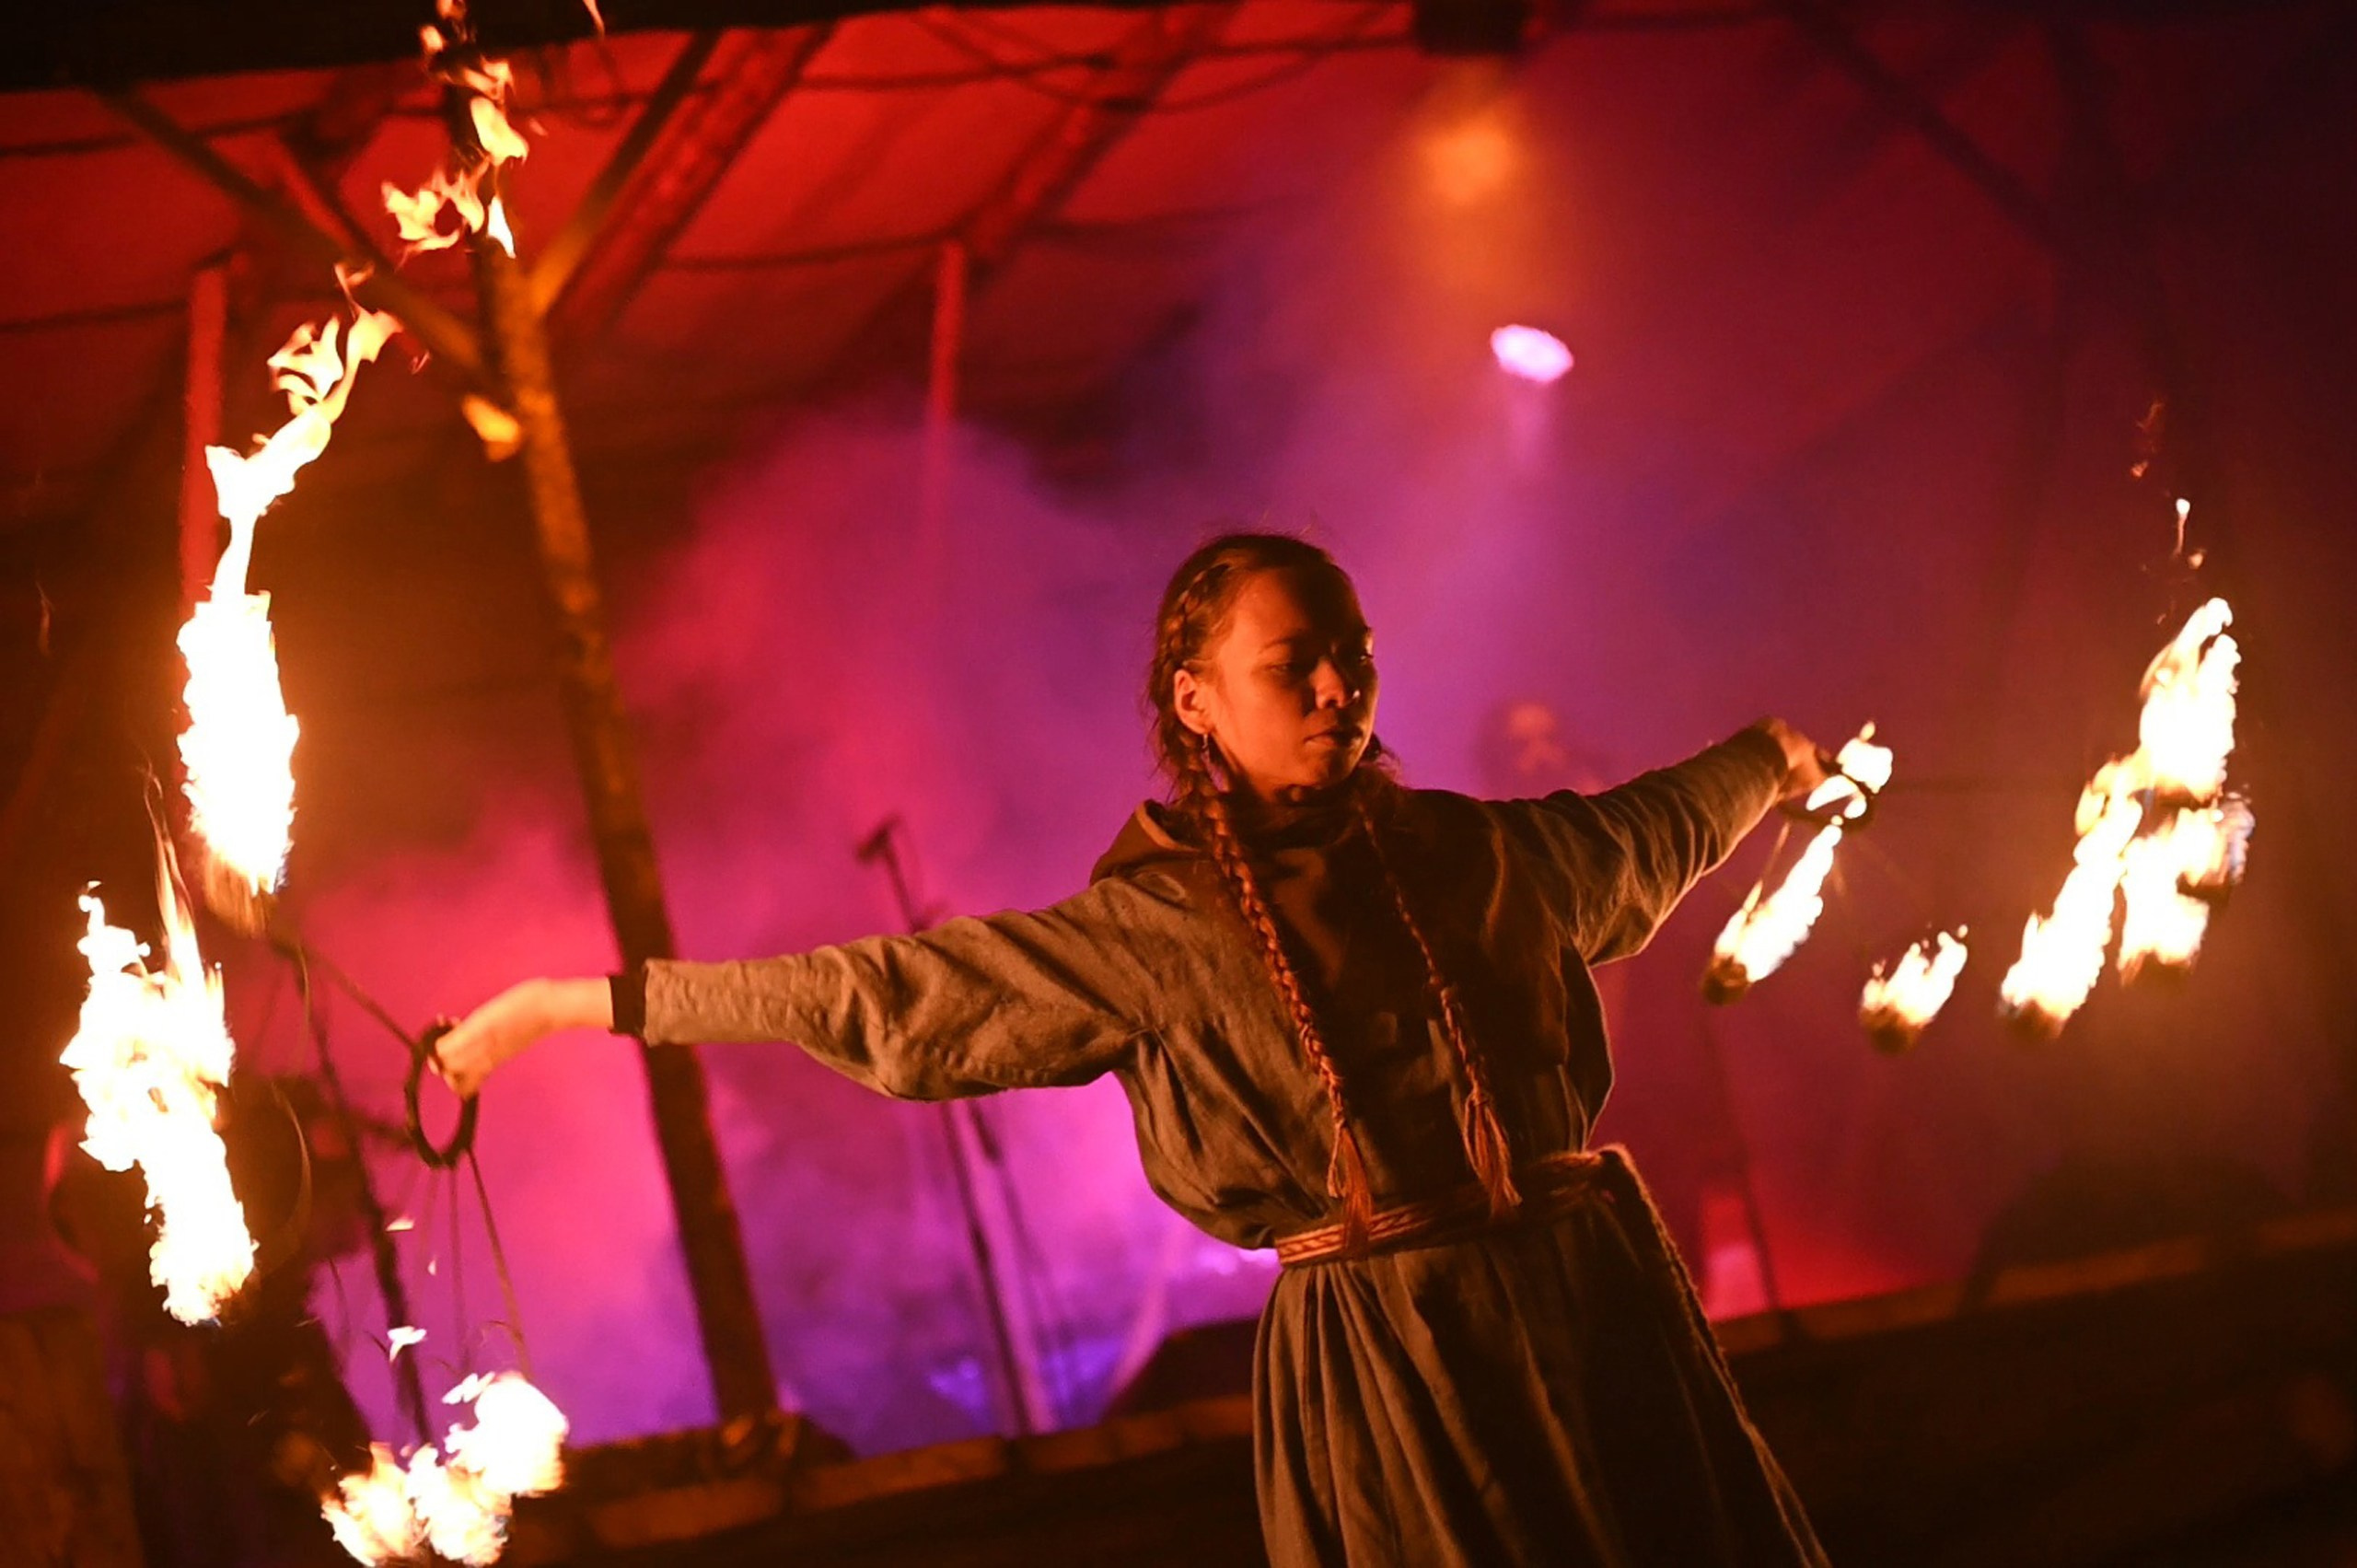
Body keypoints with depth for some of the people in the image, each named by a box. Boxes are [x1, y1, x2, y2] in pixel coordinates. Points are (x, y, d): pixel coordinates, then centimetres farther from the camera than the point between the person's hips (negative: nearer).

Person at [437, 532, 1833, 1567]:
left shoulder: (1466, 851, 7)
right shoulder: (1152, 930, -3)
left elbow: (1640, 833, 29)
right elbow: (877, 991, -2)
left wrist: (1770, 759, 47)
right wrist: (584, 1003, -3)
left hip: (1599, 1305, 4)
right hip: (1383, 1357, -4)